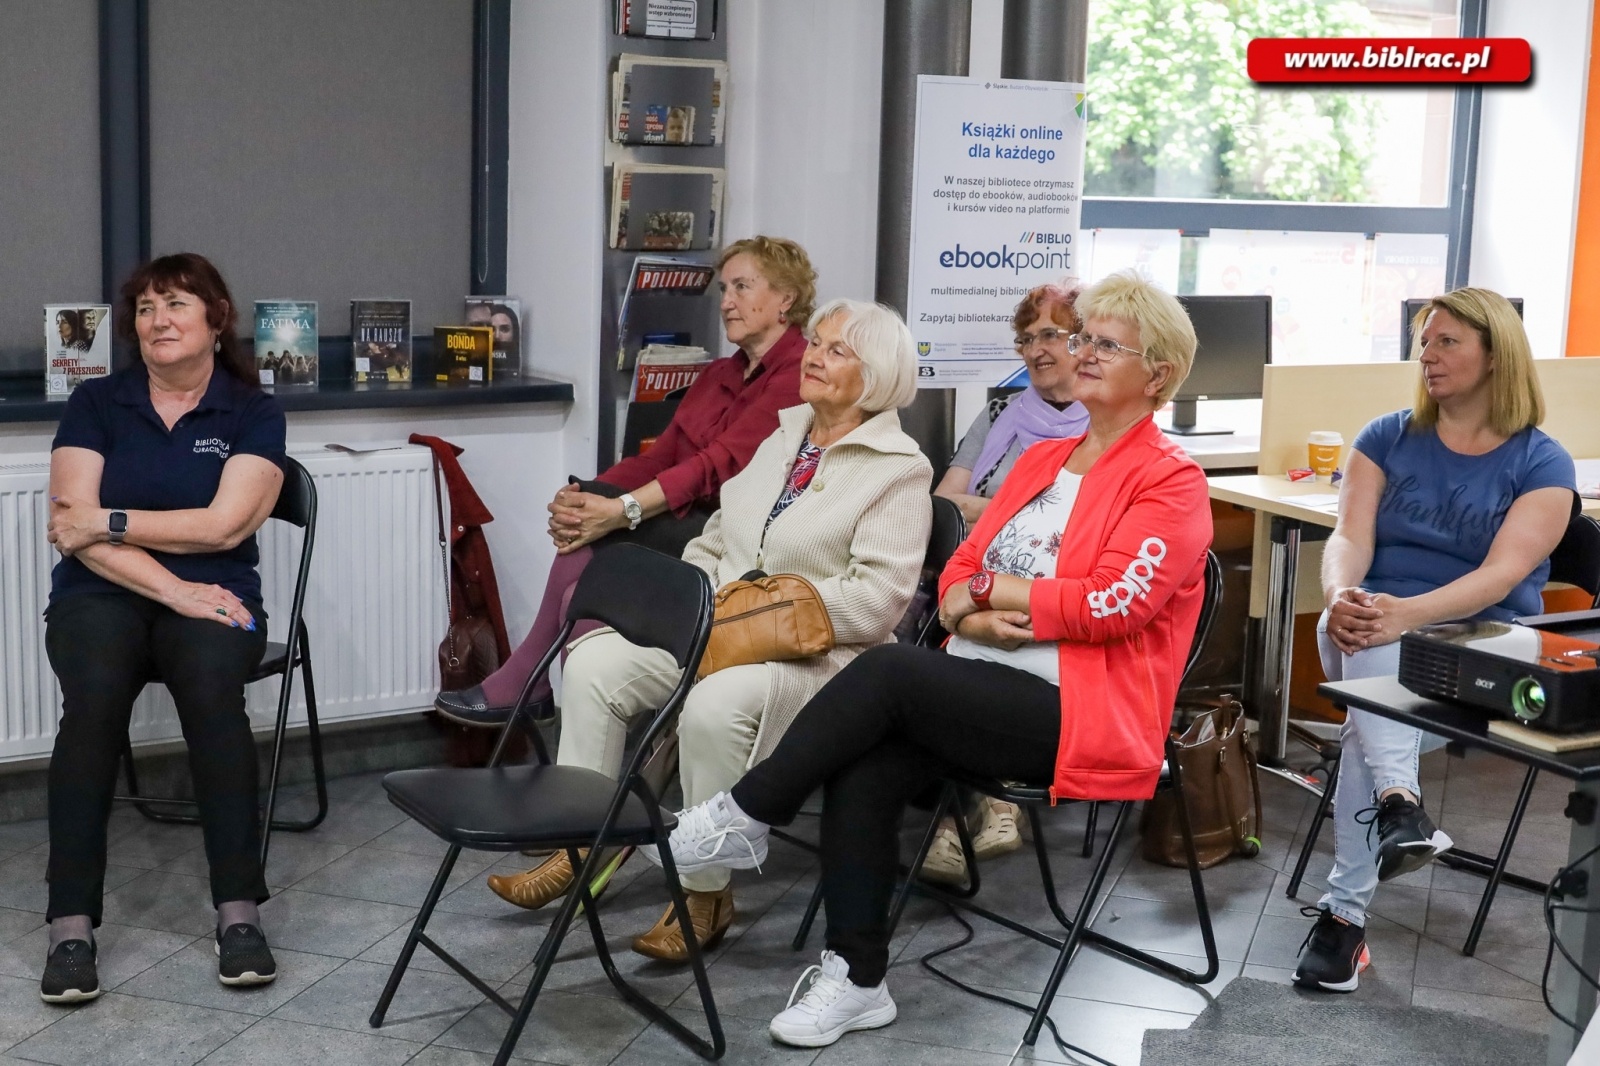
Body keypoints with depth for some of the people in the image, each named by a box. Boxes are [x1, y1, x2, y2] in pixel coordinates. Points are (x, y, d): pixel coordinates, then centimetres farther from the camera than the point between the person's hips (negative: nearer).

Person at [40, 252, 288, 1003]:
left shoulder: (253, 413, 5)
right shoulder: (95, 405, 7)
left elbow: (223, 525, -9)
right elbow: (75, 531, -4)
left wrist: (107, 522, -8)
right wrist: (173, 588, -15)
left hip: (210, 595, 0)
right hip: (102, 593, 1)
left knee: (213, 686, -35)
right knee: (95, 693, -34)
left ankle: (239, 911, -31)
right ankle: (72, 925, -32)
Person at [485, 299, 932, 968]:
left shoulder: (900, 471, -6)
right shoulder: (783, 440, 19)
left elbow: (876, 599, -17)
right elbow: (720, 538, 26)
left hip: (816, 655, -8)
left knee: (715, 705, -36)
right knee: (595, 662, -11)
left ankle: (707, 894, -18)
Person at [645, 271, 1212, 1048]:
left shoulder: (1171, 482, -3)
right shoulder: (1041, 459, 20)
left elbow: (1113, 604, -16)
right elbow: (958, 573, 16)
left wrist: (995, 588, -8)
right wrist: (969, 611, -8)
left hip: (1074, 715, -6)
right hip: (978, 688, 6)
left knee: (888, 668, -28)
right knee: (862, 774, -22)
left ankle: (744, 818, -12)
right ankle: (857, 981, -12)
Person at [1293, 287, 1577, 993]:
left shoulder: (1542, 464, 0)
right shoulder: (1387, 439, 9)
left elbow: (1502, 573, -15)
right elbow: (1350, 538, -5)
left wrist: (1407, 613, -33)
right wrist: (1341, 599, -29)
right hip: (1372, 638, 2)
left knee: (1367, 728, -32)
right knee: (1366, 648, -36)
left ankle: (1345, 913, -32)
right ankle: (1398, 802, -52)